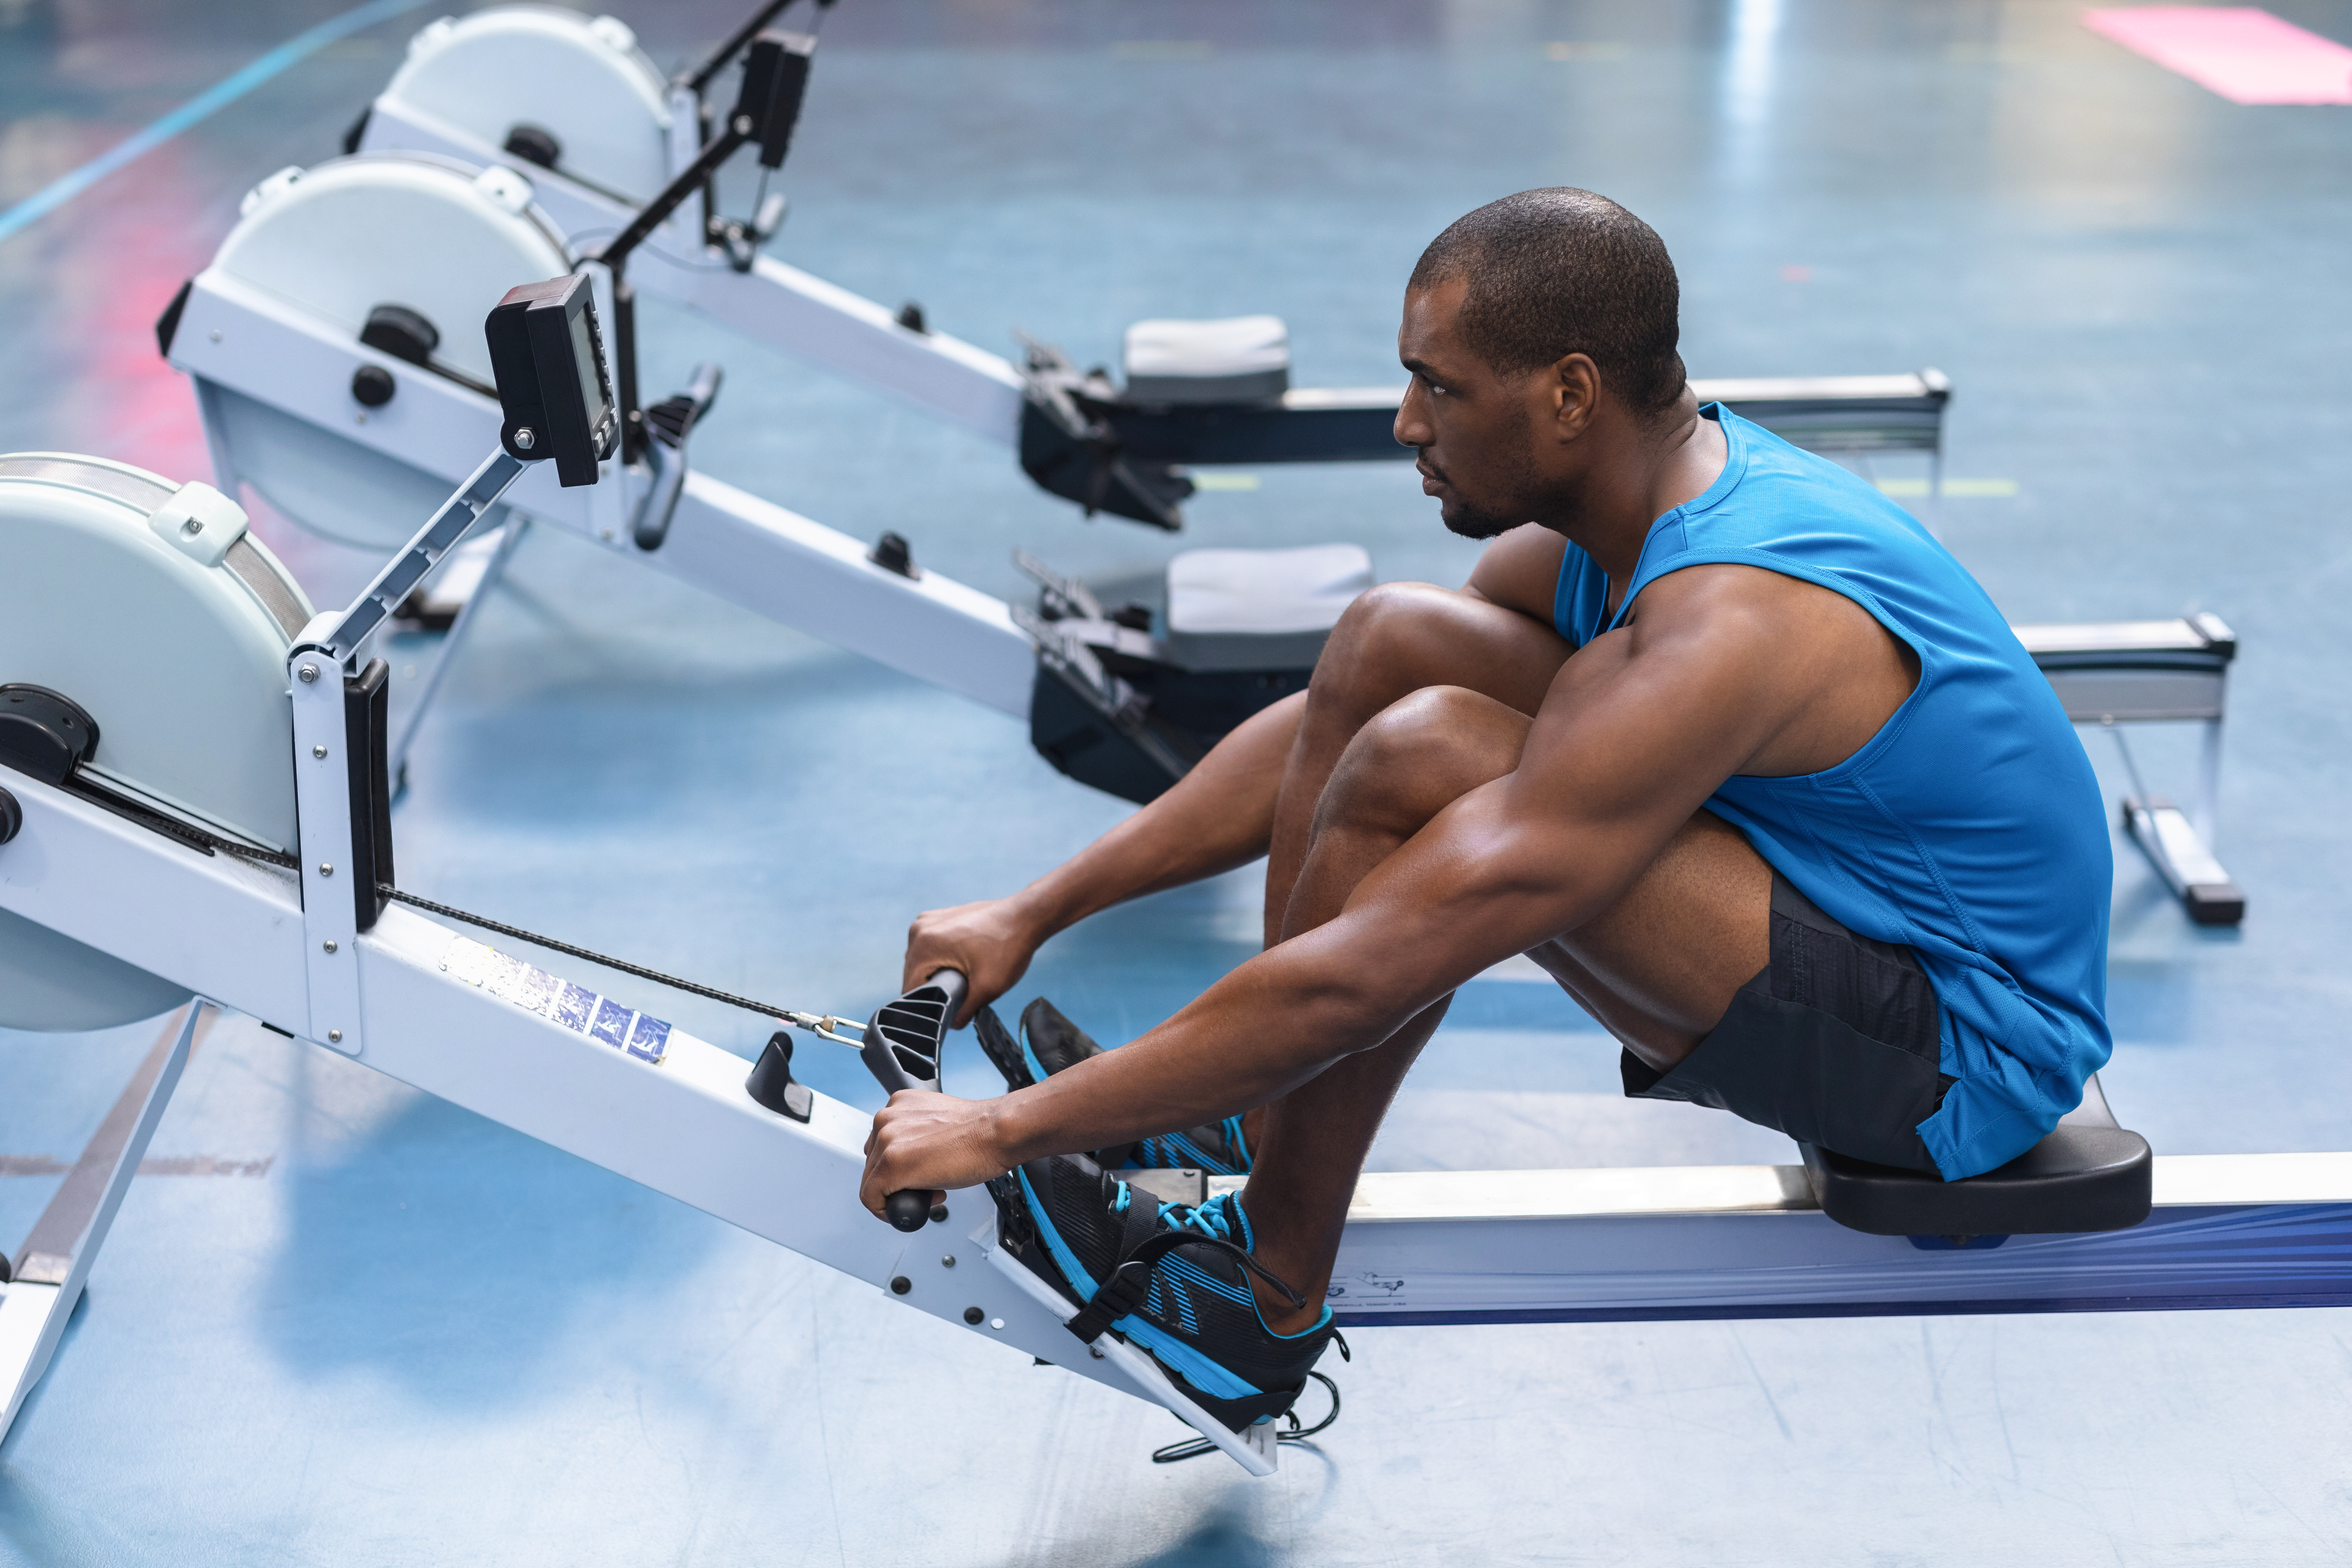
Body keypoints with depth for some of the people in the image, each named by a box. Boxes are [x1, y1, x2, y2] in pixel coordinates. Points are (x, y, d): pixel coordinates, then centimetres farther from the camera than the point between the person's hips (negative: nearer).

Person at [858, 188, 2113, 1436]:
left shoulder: (1721, 634, -31)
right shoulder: (1616, 507, -2)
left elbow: (1360, 977, -33)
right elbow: (1323, 726, 8)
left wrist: (1005, 1128, -26)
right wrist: (1033, 913, 5)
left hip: (1967, 1065, -9)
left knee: (1422, 767, -26)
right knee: (1388, 646, 1)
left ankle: (1260, 1300, -11)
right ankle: (1254, 1130, 5)